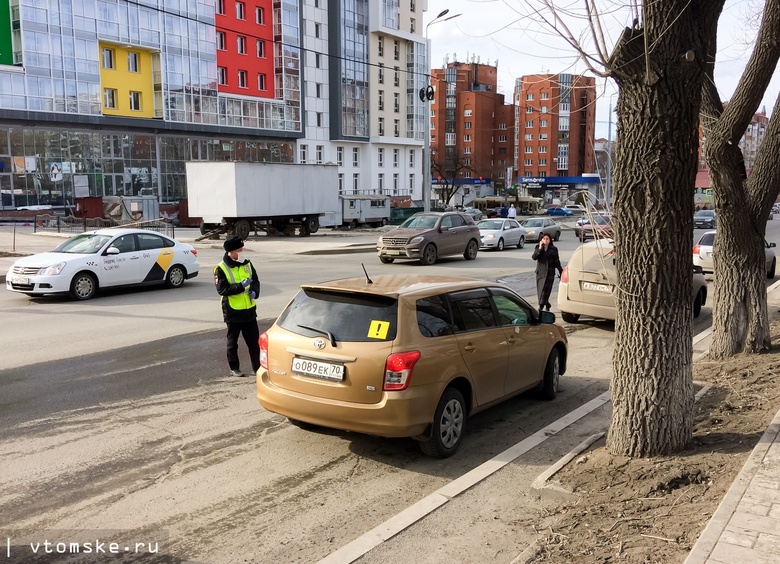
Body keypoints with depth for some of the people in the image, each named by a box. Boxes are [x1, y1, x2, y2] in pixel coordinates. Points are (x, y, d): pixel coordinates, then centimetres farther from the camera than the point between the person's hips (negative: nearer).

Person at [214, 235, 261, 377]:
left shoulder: (247, 264, 5)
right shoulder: (221, 269, -12)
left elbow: (256, 281, 12)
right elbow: (222, 289, -19)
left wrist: (254, 292, -9)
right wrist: (241, 286, -26)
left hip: (249, 310, 5)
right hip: (233, 311, -5)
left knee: (254, 341, 10)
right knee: (232, 342, 9)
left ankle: (258, 367, 19)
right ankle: (234, 369, 21)